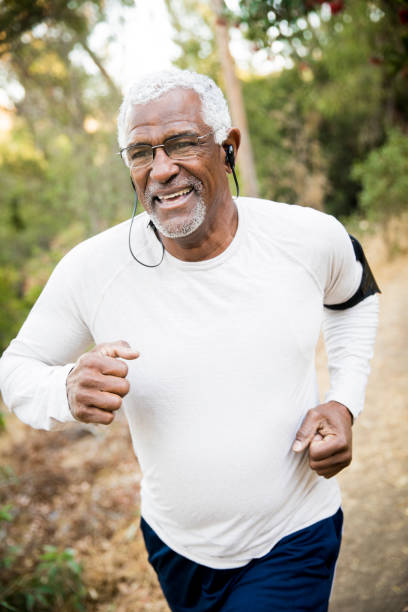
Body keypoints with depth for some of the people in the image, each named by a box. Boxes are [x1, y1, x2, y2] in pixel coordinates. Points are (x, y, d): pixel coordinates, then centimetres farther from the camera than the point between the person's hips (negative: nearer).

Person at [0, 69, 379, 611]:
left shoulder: (312, 238, -14)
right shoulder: (90, 269, -18)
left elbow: (355, 297, 10)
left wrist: (345, 403, -6)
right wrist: (67, 390, -28)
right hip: (176, 545, 1)